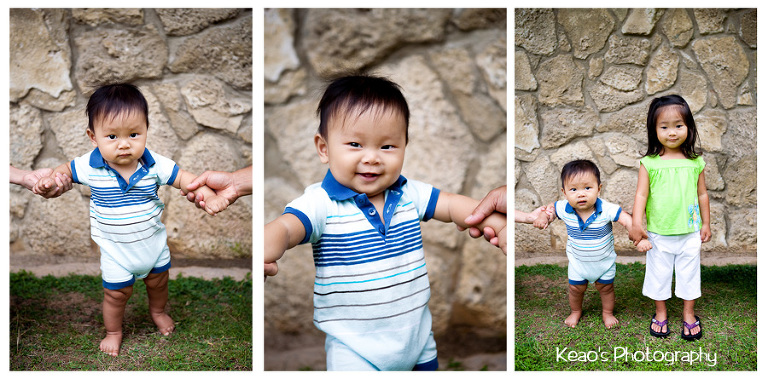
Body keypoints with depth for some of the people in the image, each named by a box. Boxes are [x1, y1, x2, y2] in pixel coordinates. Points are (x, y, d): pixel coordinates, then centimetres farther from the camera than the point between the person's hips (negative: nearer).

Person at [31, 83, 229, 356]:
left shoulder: (154, 165, -22)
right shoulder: (90, 167, -21)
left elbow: (184, 178, -16)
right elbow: (67, 169, -1)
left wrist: (209, 196, -32)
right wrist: (51, 181, -21)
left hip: (153, 240, 2)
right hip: (115, 249, -1)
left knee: (158, 281, 24)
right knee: (116, 293, 13)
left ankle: (158, 311, 56)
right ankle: (113, 331, 41)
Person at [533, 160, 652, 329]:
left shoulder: (606, 209, -31)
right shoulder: (564, 209, -23)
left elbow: (627, 220, -29)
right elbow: (551, 207, -1)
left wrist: (640, 239, -41)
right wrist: (543, 218, -20)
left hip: (604, 259, -1)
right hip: (578, 260, 1)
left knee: (605, 287, 17)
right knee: (575, 288, 16)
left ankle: (607, 313, 43)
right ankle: (575, 311, 44)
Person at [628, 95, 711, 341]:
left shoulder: (695, 162, -1)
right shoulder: (649, 163, -8)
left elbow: (702, 194, 7)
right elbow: (641, 194, -9)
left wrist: (706, 224, 11)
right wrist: (636, 223, -18)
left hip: (690, 233, 2)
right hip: (658, 234, -1)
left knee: (689, 273, 13)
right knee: (658, 273, 12)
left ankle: (688, 314, 30)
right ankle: (660, 313, 31)